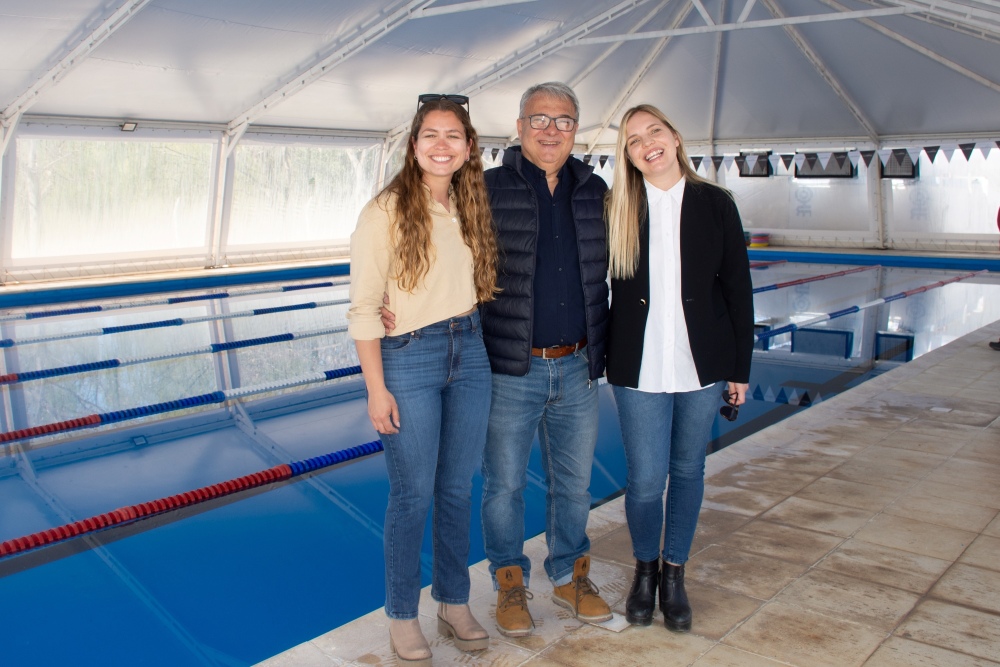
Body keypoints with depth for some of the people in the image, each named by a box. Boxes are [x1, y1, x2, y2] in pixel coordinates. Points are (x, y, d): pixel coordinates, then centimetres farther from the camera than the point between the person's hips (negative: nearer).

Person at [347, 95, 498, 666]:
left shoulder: (472, 208, 8)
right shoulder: (386, 211, -8)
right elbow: (364, 307, -10)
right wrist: (377, 388, -12)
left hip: (469, 353, 5)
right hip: (408, 359, -5)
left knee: (459, 489, 13)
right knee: (413, 494, 3)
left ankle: (455, 604, 29)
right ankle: (403, 617, 21)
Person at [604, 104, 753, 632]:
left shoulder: (714, 204, 0)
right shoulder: (617, 208, 0)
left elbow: (738, 290, 2)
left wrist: (740, 369, 2)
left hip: (702, 366, 1)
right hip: (638, 368, -1)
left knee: (687, 470, 12)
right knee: (646, 478, 1)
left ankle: (674, 574, 31)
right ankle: (644, 568, 28)